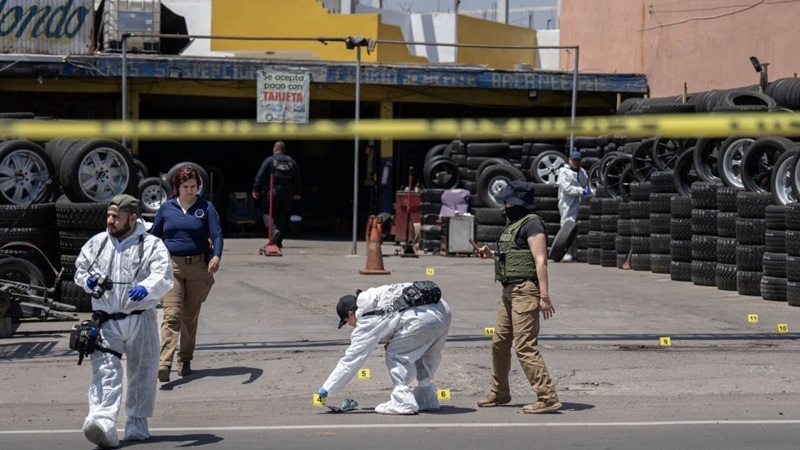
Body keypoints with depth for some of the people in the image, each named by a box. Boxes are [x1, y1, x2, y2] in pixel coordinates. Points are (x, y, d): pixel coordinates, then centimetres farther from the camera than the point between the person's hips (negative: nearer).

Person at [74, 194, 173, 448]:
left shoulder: (151, 246, -1)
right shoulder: (96, 244, 11)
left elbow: (163, 276, -14)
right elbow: (80, 268, 22)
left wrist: (146, 288, -35)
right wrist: (87, 280, -2)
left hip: (141, 320, -1)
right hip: (106, 320, 1)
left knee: (142, 374, 10)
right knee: (105, 371, -15)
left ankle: (137, 423, 27)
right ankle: (103, 424, -29)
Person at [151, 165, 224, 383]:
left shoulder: (206, 208, 4)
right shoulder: (167, 208, 7)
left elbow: (216, 234, -4)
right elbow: (154, 236, 15)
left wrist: (216, 256, -22)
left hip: (198, 267, 0)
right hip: (171, 267, 0)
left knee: (190, 317, 9)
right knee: (171, 315, -13)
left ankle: (185, 360, 23)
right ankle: (164, 364, -22)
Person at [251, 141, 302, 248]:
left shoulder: (269, 160, -3)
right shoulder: (291, 162, 11)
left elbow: (260, 176, -9)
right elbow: (297, 179, 15)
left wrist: (255, 189, -5)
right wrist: (297, 193, 23)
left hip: (271, 192, -4)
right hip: (287, 194, 4)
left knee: (267, 213, 3)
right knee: (282, 217, 10)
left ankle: (274, 230, -25)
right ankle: (278, 242, 10)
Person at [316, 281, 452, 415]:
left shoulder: (367, 322, 2)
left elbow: (351, 359, 5)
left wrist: (326, 389, 10)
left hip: (423, 318, -9)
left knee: (395, 355, 4)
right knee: (423, 357, 26)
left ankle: (403, 402, -2)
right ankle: (426, 399, 30)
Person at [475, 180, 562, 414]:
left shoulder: (532, 224, -12)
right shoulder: (515, 224, 19)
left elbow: (540, 261, -19)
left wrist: (545, 295, -25)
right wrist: (492, 254, 15)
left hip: (525, 291, -10)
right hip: (509, 290, 10)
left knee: (525, 346, -14)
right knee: (499, 342, 15)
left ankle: (548, 398, -12)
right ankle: (499, 393, 29)